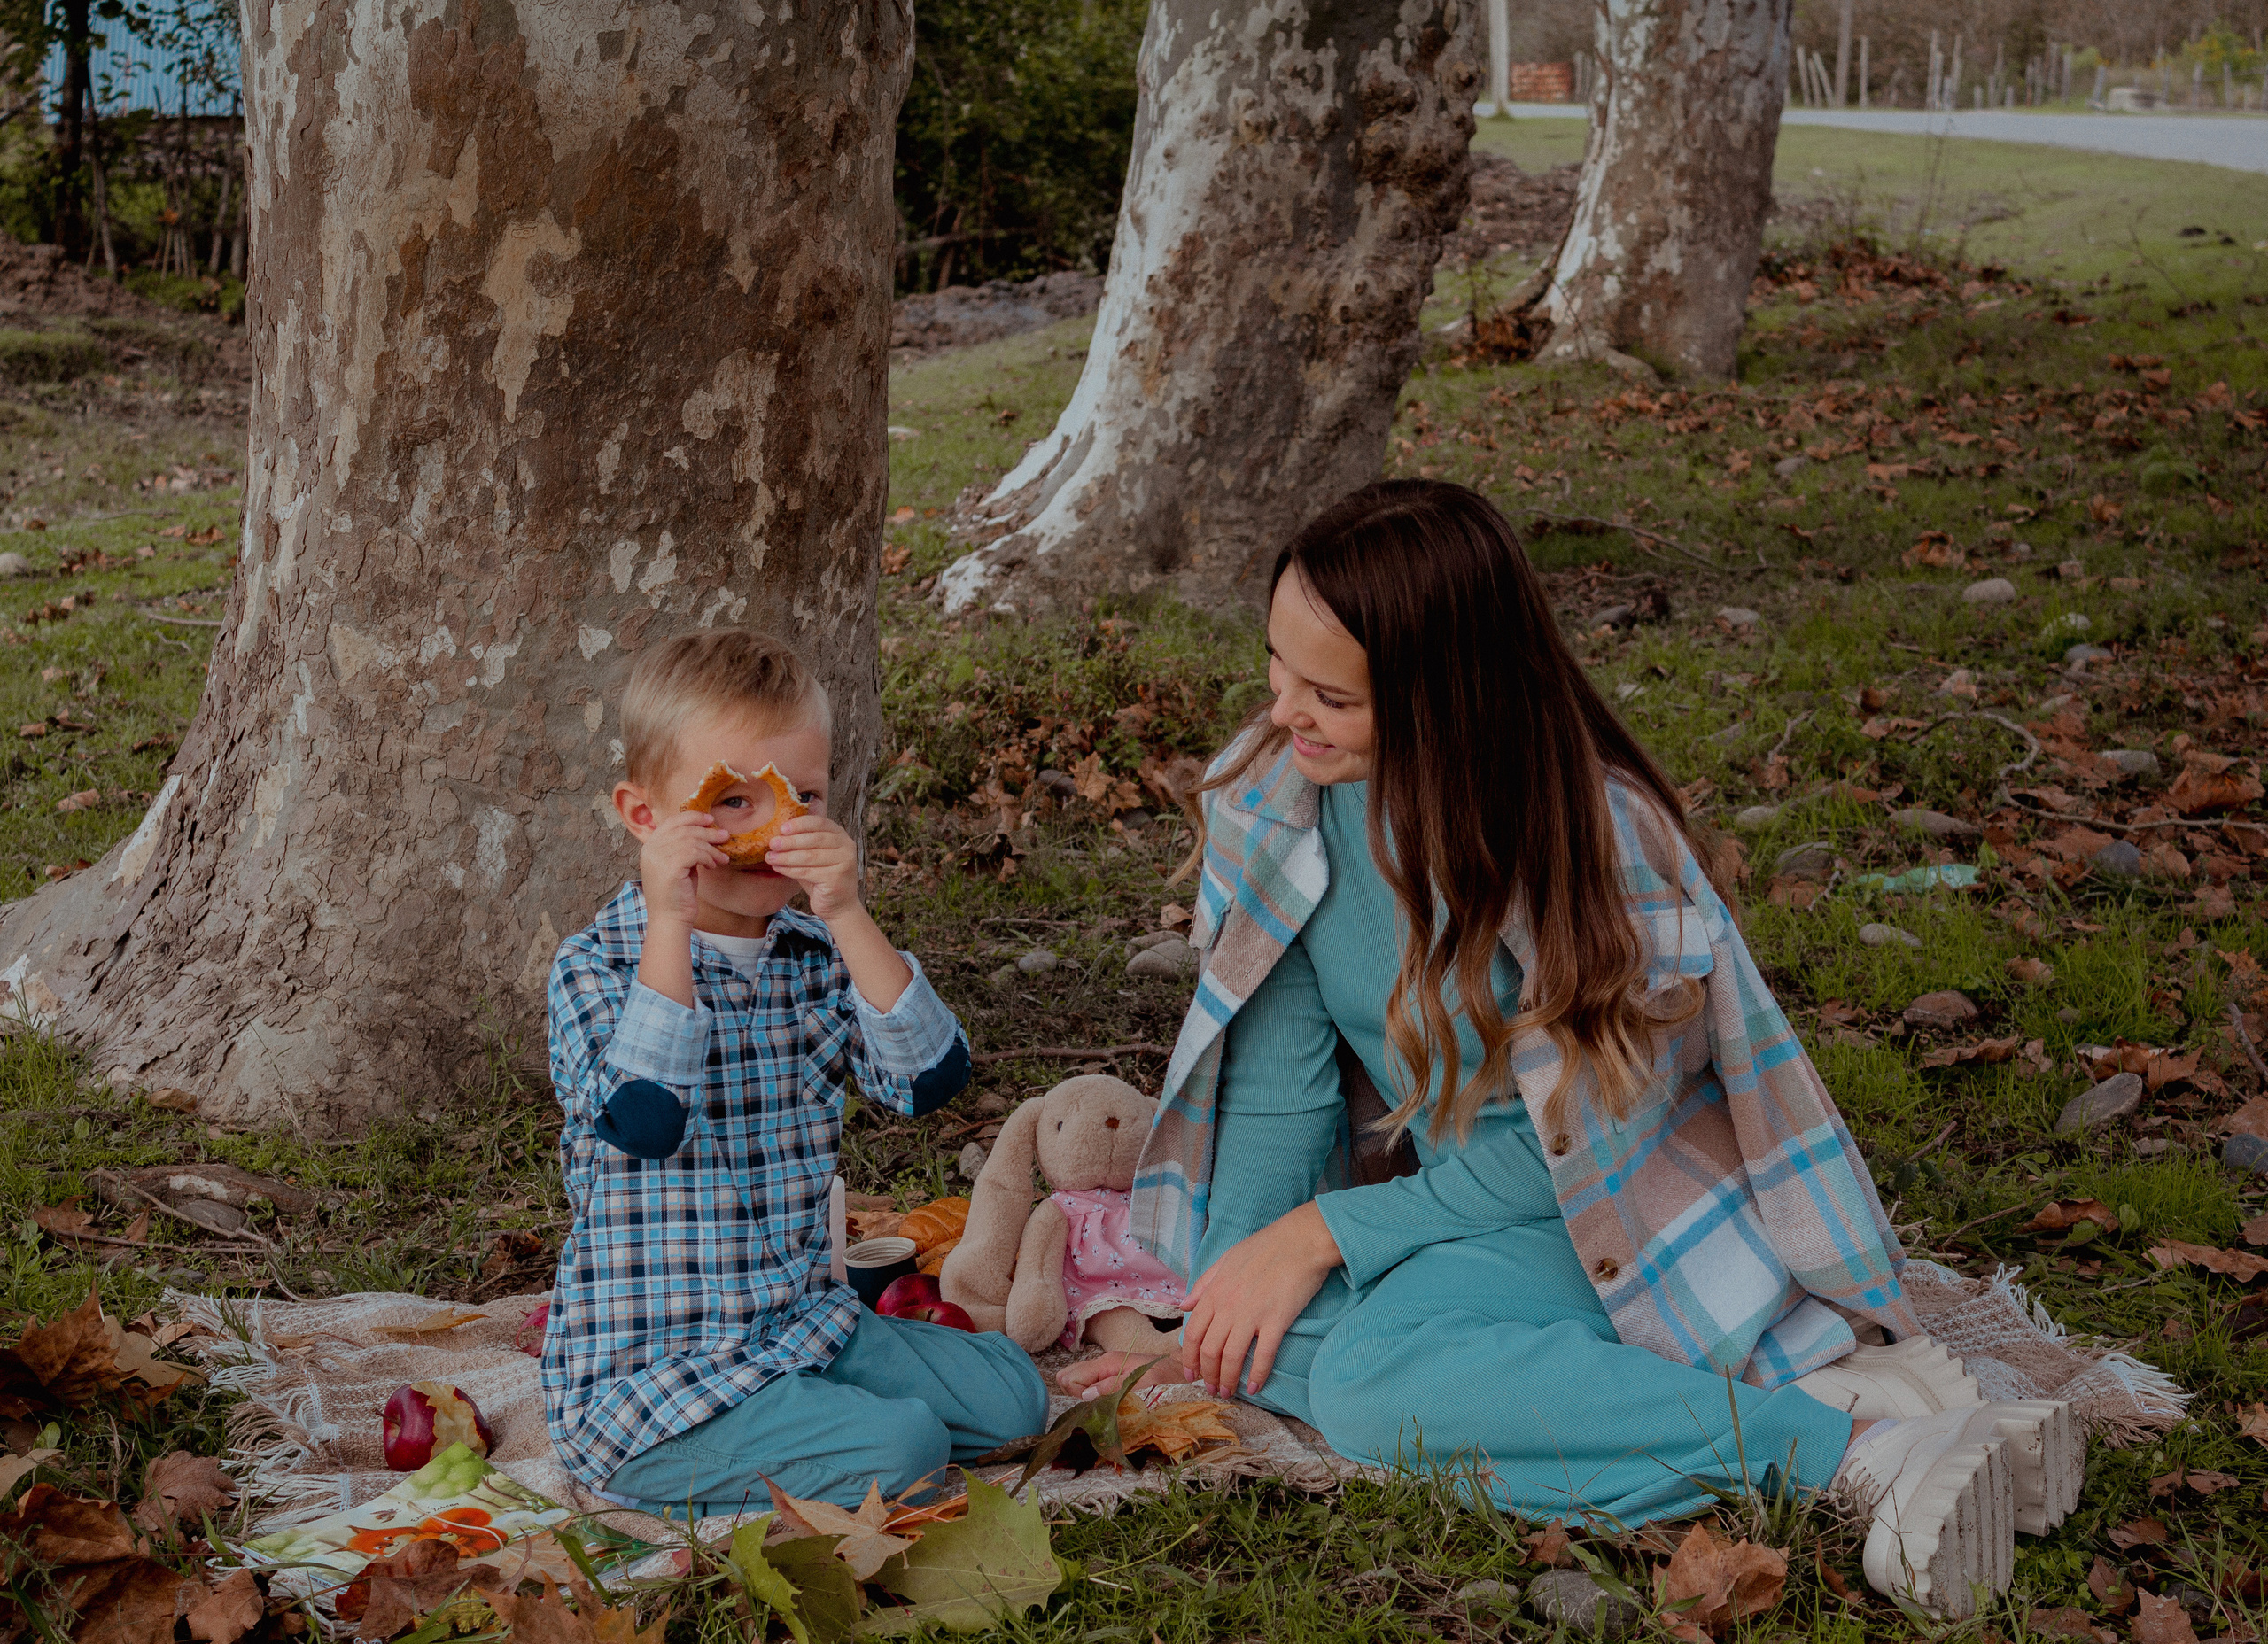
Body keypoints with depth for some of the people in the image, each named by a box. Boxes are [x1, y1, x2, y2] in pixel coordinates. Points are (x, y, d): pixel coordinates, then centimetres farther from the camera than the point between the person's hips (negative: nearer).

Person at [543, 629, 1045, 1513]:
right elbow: (646, 1125, -31)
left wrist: (847, 917, -21)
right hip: (646, 1372, -7)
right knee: (900, 1446, -22)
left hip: (800, 1327, 7)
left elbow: (928, 1079, -12)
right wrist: (669, 924, -31)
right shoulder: (595, 966, -12)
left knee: (1008, 1392, 3)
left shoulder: (815, 956, 5)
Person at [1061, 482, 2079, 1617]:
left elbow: (1578, 1145, -16)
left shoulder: (1593, 835, -23)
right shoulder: (1272, 799, -8)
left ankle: (1853, 1441, -31)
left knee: (1373, 1375, -32)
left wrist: (1325, 1231, -19)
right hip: (1452, 1192, 6)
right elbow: (1277, 1086, -4)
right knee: (1270, 1350, -25)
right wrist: (1213, 1326, -12)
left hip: (1624, 1196, -6)